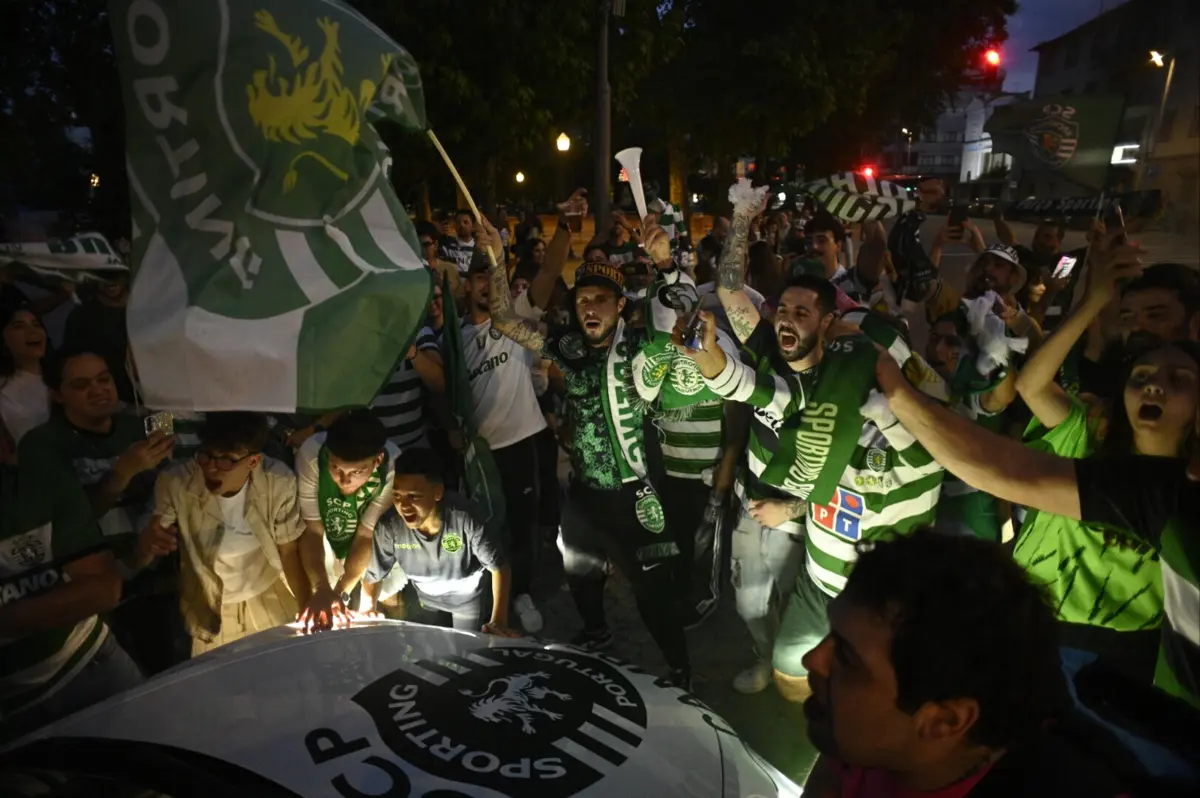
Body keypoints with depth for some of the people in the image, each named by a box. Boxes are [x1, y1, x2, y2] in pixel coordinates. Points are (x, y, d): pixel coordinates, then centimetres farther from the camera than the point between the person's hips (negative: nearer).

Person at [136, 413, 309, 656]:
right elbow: (139, 561, -18)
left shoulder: (279, 483, -25)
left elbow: (289, 553, -11)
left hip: (272, 606, 1)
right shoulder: (174, 484, -25)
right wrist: (146, 546, -40)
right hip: (210, 613, 0)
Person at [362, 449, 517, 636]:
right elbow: (372, 576, -15)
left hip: (467, 597, -1)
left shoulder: (463, 517, -39)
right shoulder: (389, 526, -33)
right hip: (425, 598, 2)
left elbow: (498, 566, -28)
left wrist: (498, 621, -36)